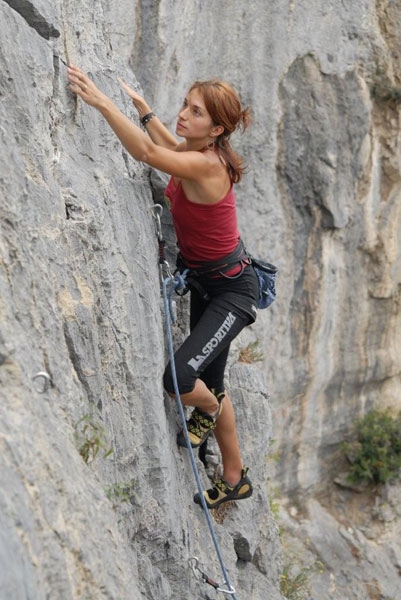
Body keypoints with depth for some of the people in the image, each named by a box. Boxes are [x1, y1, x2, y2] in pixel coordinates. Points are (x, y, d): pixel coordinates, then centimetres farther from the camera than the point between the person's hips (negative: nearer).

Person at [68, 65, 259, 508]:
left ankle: (209, 409, 14)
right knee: (210, 384, 17)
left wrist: (100, 101, -46)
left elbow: (147, 152, -43)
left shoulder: (207, 164, -28)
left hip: (232, 289, -10)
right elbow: (169, 145, 25)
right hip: (204, 282, 10)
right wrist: (141, 109, 19)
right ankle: (235, 479, 35)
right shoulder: (192, 152, -2)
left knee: (180, 378, -24)